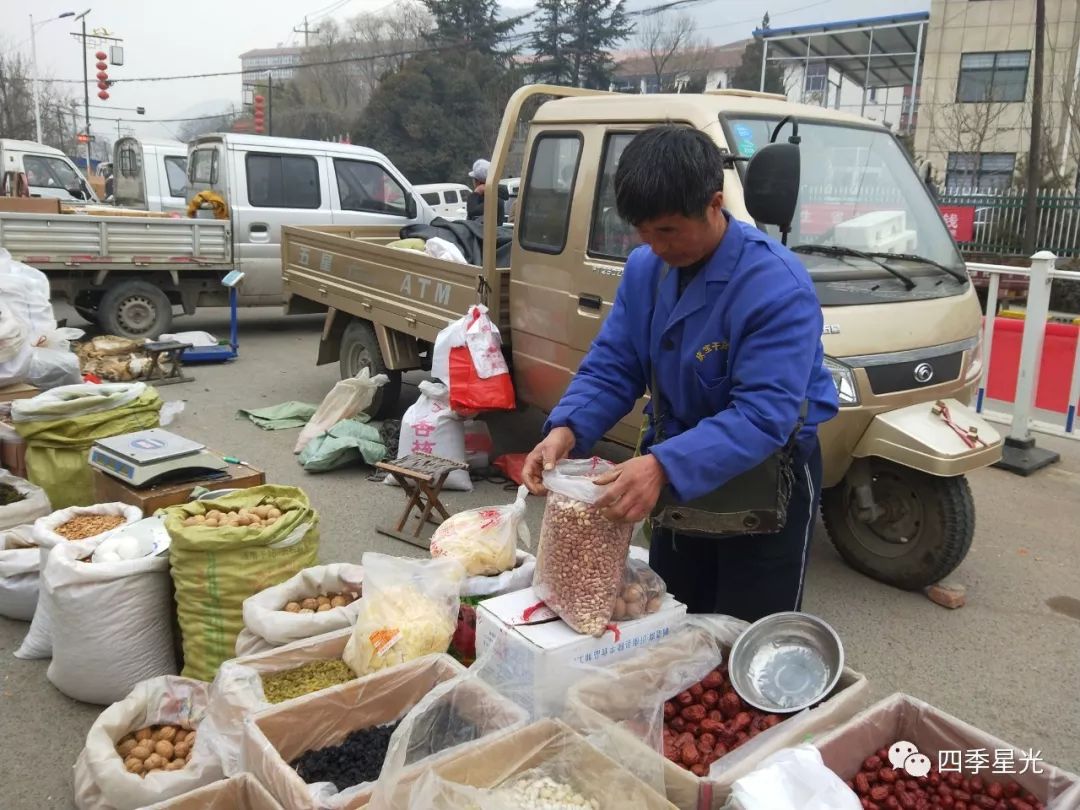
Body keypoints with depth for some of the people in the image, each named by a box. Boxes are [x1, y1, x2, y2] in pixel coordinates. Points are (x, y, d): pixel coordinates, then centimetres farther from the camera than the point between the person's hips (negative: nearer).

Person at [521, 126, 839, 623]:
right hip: (679, 476, 6)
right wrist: (567, 429, -23)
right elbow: (611, 366, -3)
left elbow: (764, 416, -34)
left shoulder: (778, 287, -27)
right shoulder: (643, 268, -5)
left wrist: (663, 467, -46)